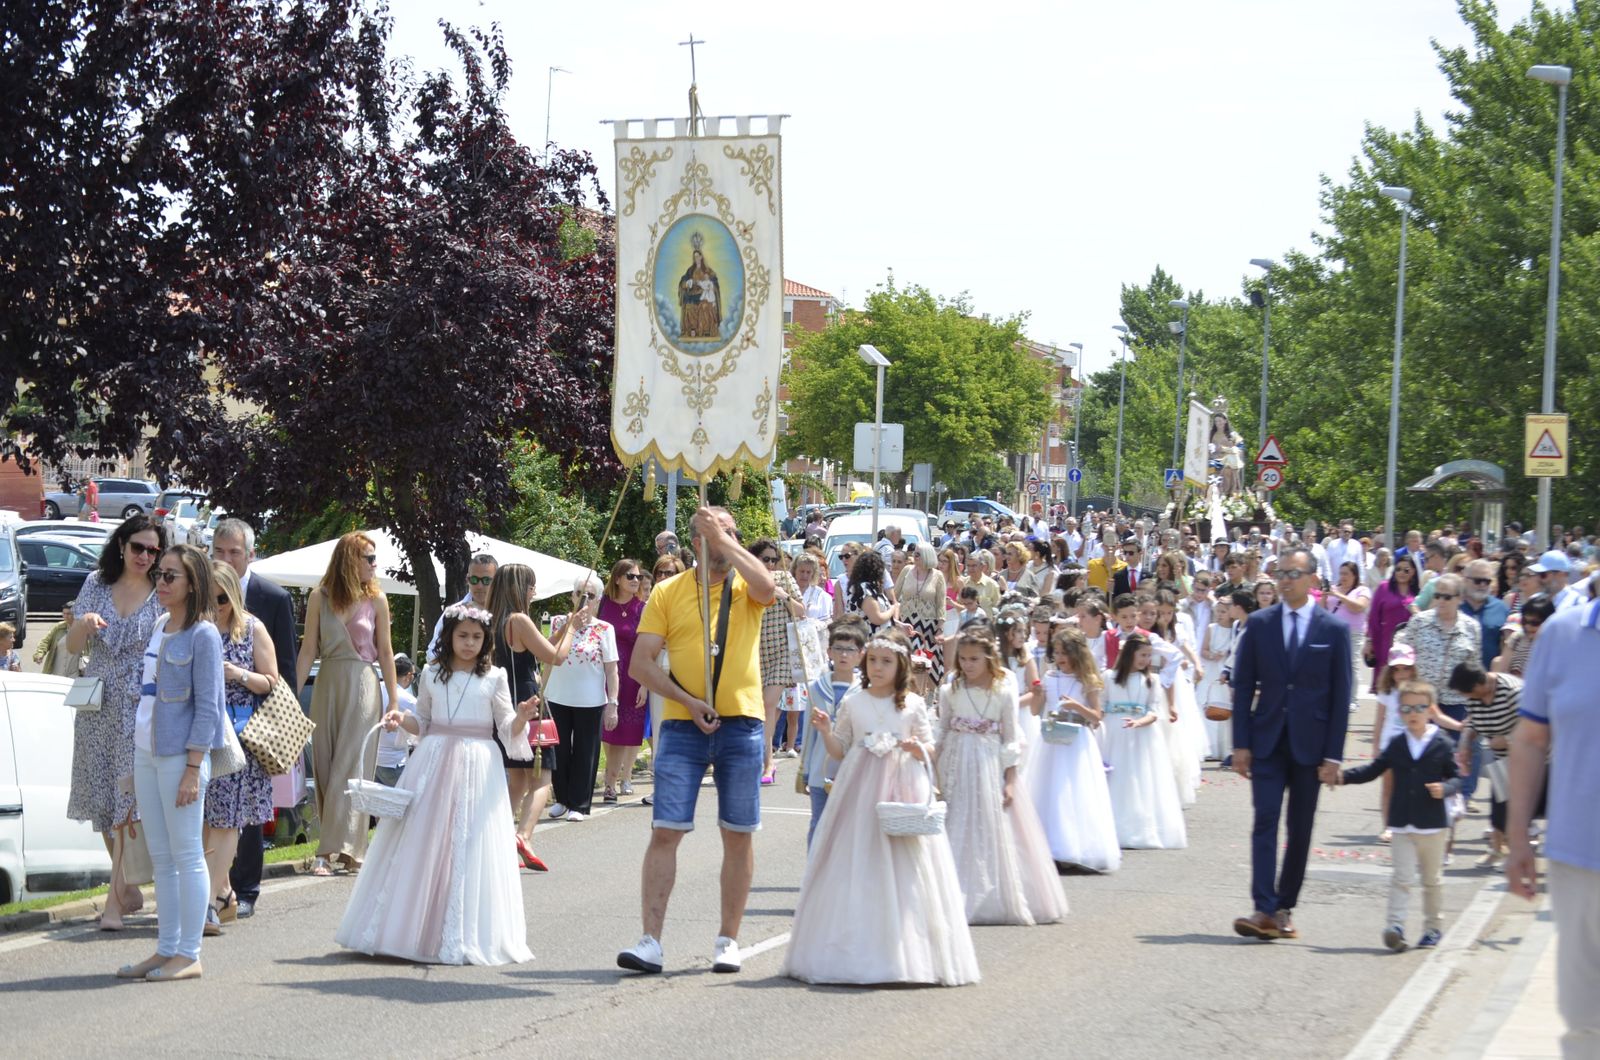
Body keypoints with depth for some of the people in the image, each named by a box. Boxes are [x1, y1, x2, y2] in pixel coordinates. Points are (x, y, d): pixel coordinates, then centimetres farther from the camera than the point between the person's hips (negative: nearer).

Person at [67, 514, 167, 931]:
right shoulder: (97, 584, 7)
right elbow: (73, 647, 8)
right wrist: (83, 624, -14)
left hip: (141, 707, -4)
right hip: (98, 706, 4)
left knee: (128, 801, -11)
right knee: (102, 800, 7)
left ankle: (115, 899, -12)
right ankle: (130, 889, 20)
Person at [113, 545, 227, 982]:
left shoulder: (202, 635, -9)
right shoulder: (159, 626, 13)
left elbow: (207, 709, -12)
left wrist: (192, 770, -16)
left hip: (179, 755, -8)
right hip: (145, 753, 8)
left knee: (186, 855, -3)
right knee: (160, 858, 10)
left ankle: (188, 955, 1)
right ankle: (166, 950, 16)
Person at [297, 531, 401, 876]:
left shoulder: (376, 599, 2)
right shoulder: (319, 597, 2)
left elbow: (385, 652, 6)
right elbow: (308, 651, 3)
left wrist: (394, 701, 4)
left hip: (363, 687, -2)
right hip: (327, 686, 2)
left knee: (350, 769, -8)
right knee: (325, 769, 3)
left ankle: (332, 851, -12)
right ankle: (349, 850, 10)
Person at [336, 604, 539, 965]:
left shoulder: (494, 678, 3)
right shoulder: (431, 674, 8)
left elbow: (508, 730, 3)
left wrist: (522, 717, -17)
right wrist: (401, 720, -2)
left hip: (477, 768, -2)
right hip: (433, 764, 2)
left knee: (469, 848, -4)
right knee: (422, 845, -1)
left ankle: (464, 934, 1)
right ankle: (413, 927, 6)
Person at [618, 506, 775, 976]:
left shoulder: (746, 588, 6)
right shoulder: (669, 592, 6)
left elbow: (767, 589, -20)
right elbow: (641, 664, 1)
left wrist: (725, 539, -15)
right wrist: (688, 701, -11)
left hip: (742, 723, 1)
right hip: (683, 726, 0)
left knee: (739, 835, 5)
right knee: (665, 831, -7)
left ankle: (728, 939, 14)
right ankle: (650, 941, -7)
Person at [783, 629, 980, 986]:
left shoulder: (913, 705, 4)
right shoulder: (852, 702, 7)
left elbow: (930, 748, 9)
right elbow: (840, 752, 11)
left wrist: (919, 749, -13)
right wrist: (826, 732, -7)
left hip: (902, 787, -1)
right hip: (860, 791, 1)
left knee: (903, 872, -2)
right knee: (856, 868, -2)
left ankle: (907, 953, 2)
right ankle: (856, 951, 3)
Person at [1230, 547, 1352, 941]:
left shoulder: (1334, 629, 0)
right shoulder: (1259, 624, 4)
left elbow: (1341, 696, -1)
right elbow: (1242, 684, 5)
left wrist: (1333, 755, -5)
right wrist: (1241, 744, -2)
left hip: (1309, 745, 0)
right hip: (1267, 741, 0)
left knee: (1300, 830, 6)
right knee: (1265, 821, -10)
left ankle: (1284, 908, 16)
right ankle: (1264, 910, -17)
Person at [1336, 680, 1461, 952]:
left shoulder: (1442, 745, -4)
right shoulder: (1396, 747, 4)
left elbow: (1455, 777, -1)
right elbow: (1373, 770, 10)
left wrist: (1444, 789, -22)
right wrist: (1343, 776, -2)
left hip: (1433, 825, -1)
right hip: (1402, 825, 1)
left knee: (1432, 879, 12)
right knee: (1402, 876, -7)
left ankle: (1433, 927, 22)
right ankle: (1395, 925, -11)